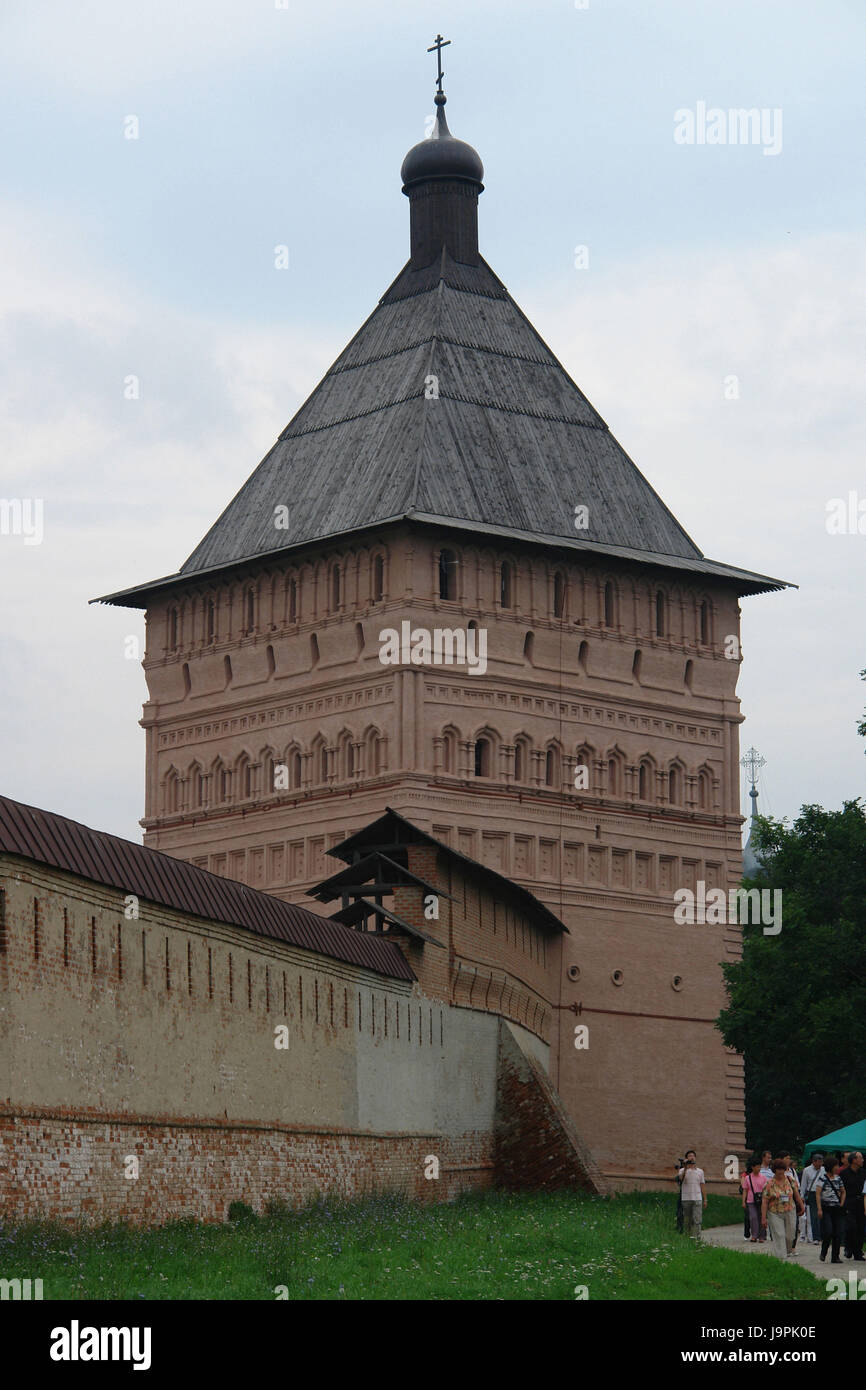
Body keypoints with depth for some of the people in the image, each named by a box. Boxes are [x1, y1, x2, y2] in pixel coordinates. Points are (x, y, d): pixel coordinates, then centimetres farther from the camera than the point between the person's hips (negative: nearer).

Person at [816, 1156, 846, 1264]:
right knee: (828, 1231, -15)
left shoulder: (838, 1178, 11)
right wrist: (819, 1209, -17)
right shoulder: (823, 1179, -6)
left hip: (837, 1209, 5)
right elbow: (817, 1193, -11)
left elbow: (843, 1192, 22)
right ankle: (823, 1253, 8)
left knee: (838, 1233, -1)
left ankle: (835, 1257, 6)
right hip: (826, 1208, -5)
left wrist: (841, 1204, 8)